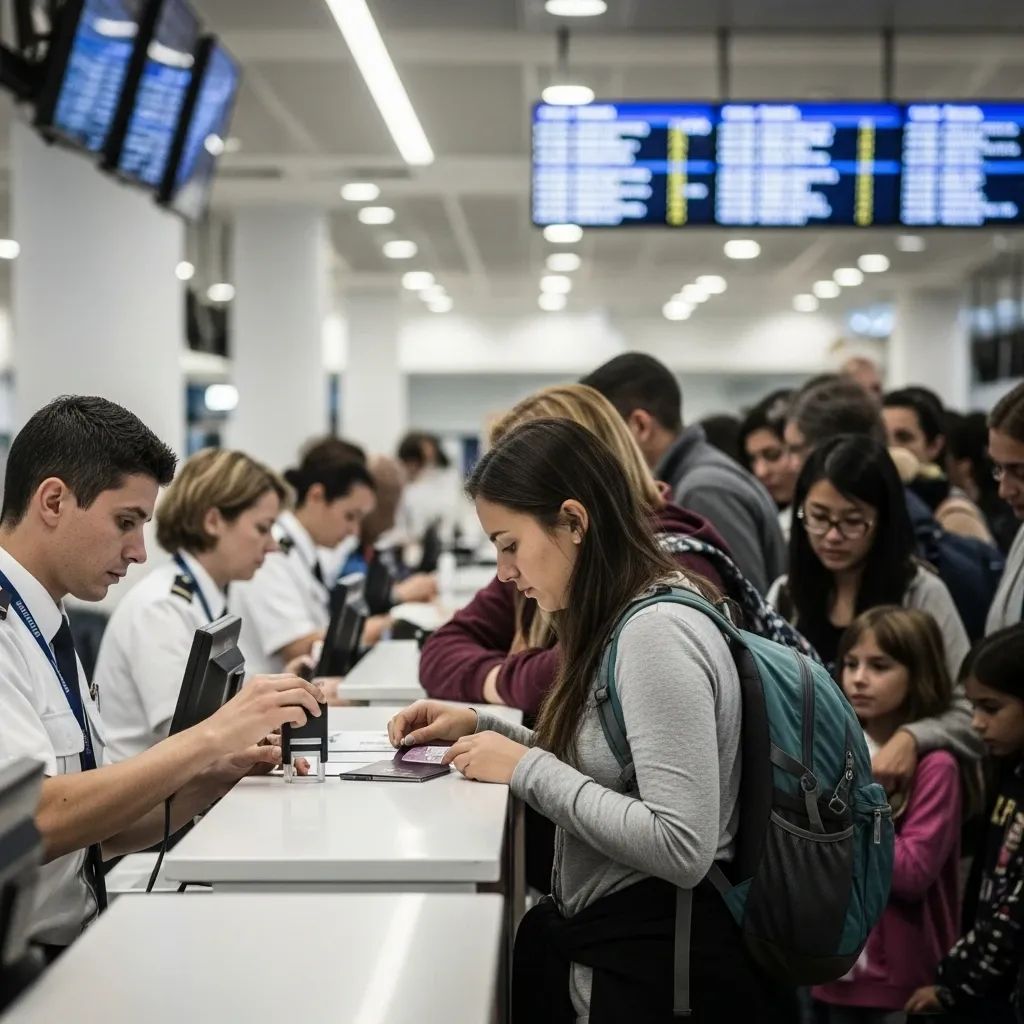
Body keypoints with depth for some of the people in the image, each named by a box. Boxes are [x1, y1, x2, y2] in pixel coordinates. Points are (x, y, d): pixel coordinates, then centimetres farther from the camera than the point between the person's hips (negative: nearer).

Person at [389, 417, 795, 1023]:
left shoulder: (657, 632, -20)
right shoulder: (626, 618, 10)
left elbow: (682, 848, -26)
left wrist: (528, 769, -19)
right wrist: (480, 727, 5)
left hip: (653, 965, -8)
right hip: (605, 933, 8)